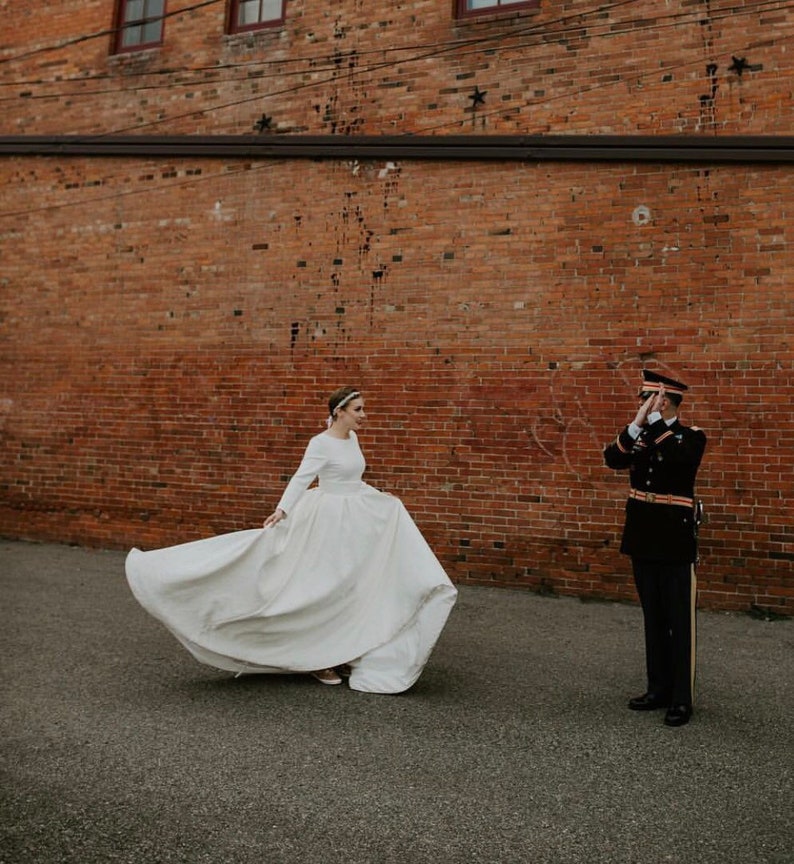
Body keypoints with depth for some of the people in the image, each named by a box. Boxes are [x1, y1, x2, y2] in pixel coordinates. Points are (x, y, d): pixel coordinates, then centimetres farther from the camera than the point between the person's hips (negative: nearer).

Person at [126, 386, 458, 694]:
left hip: (354, 520, 8)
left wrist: (378, 495, 28)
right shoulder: (321, 443, -15)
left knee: (349, 589, 11)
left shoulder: (352, 438, 9)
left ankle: (341, 654, 23)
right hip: (328, 520, -8)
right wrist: (282, 510, -36)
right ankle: (317, 659, 14)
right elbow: (301, 478, -24)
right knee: (323, 589, 0)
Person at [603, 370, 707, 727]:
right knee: (653, 620, 14)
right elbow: (612, 459, -9)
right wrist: (638, 423, -17)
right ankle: (659, 688, 27)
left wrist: (654, 420, -21)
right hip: (643, 541, 6)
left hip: (676, 544, -6)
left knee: (679, 622, 3)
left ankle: (682, 698, 15)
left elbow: (675, 457, -29)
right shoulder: (641, 436, 8)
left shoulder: (692, 436, -7)